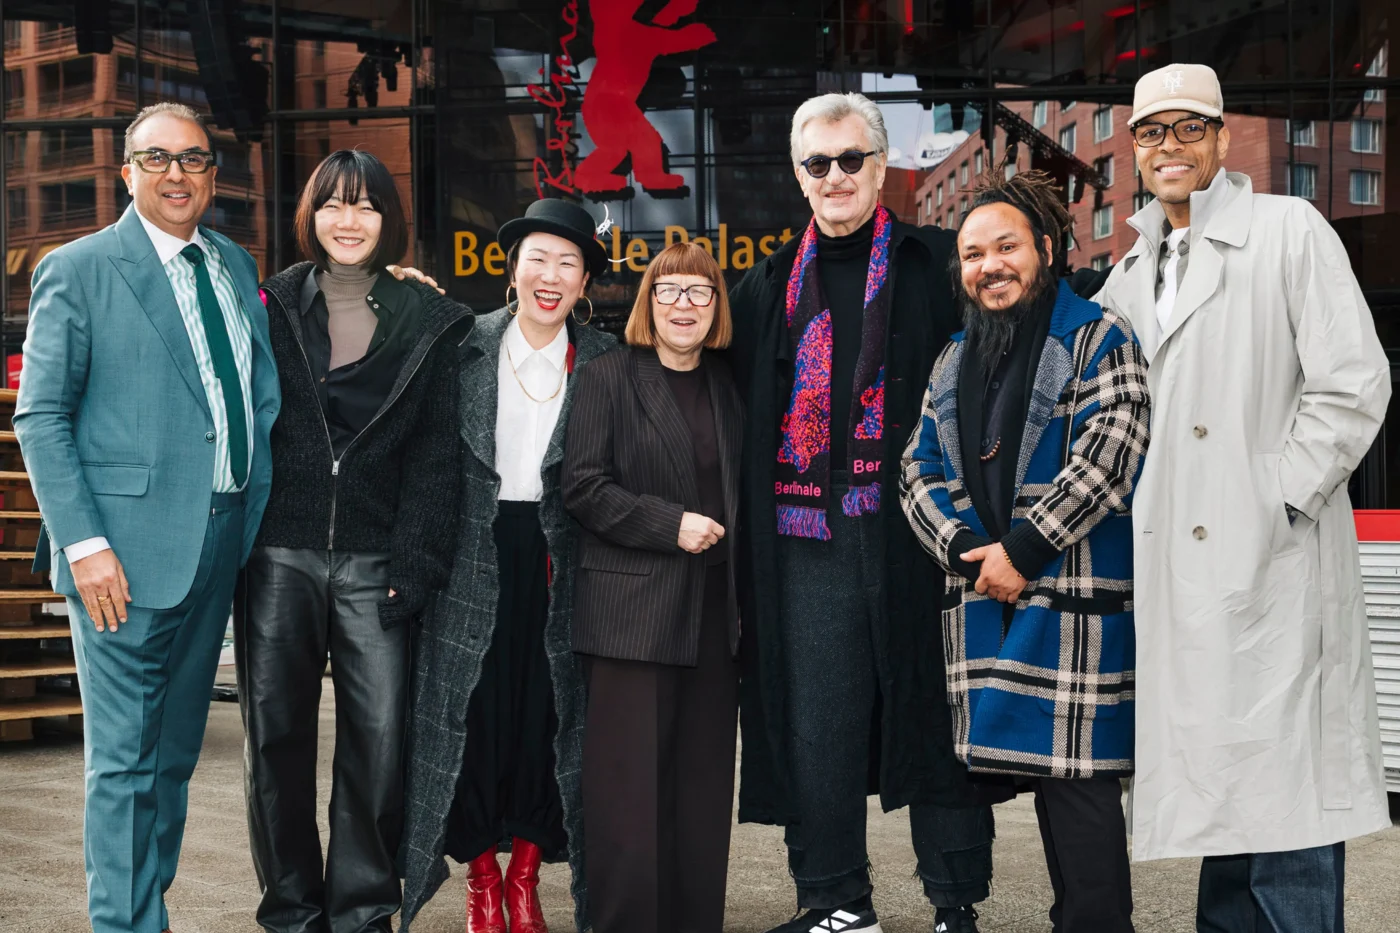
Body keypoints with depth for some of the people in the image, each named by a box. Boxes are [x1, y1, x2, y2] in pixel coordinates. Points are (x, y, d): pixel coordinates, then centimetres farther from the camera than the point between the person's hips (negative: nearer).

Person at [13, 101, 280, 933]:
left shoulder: (238, 268, 13)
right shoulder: (77, 271, -3)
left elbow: (263, 401, 19)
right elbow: (41, 419, -7)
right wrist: (84, 543, -15)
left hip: (221, 545, 6)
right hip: (129, 550, -6)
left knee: (175, 754, 15)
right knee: (125, 762, -1)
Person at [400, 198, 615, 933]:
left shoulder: (602, 360, 2)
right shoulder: (465, 344, 1)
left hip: (559, 560, 1)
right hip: (475, 554, 0)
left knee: (547, 713, 4)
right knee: (473, 711, 3)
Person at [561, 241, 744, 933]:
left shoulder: (727, 385, 15)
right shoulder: (610, 377, 0)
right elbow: (583, 487, -8)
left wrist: (726, 537, 7)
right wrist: (670, 524, -15)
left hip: (713, 615, 5)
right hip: (634, 611, -5)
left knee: (703, 783, 7)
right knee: (631, 790, -5)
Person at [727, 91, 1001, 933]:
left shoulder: (938, 263, 4)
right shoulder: (771, 286, 15)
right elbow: (739, 409, 18)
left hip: (912, 530, -3)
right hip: (806, 539, 3)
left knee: (935, 712, 2)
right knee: (815, 724, 6)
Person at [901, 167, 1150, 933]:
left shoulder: (1098, 340, -1)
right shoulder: (953, 363, 18)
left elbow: (1107, 458, -13)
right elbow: (920, 469, 12)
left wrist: (1022, 551, -15)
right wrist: (963, 548, -6)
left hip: (1074, 600, -6)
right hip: (981, 604, 6)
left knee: (1076, 775, -7)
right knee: (1039, 769, 10)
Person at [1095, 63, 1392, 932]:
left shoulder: (1289, 230, -2)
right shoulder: (1135, 270, 17)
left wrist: (1280, 501, -12)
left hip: (1273, 566, -6)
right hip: (1178, 565, 7)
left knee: (1284, 779, -7)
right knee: (1219, 774, 12)